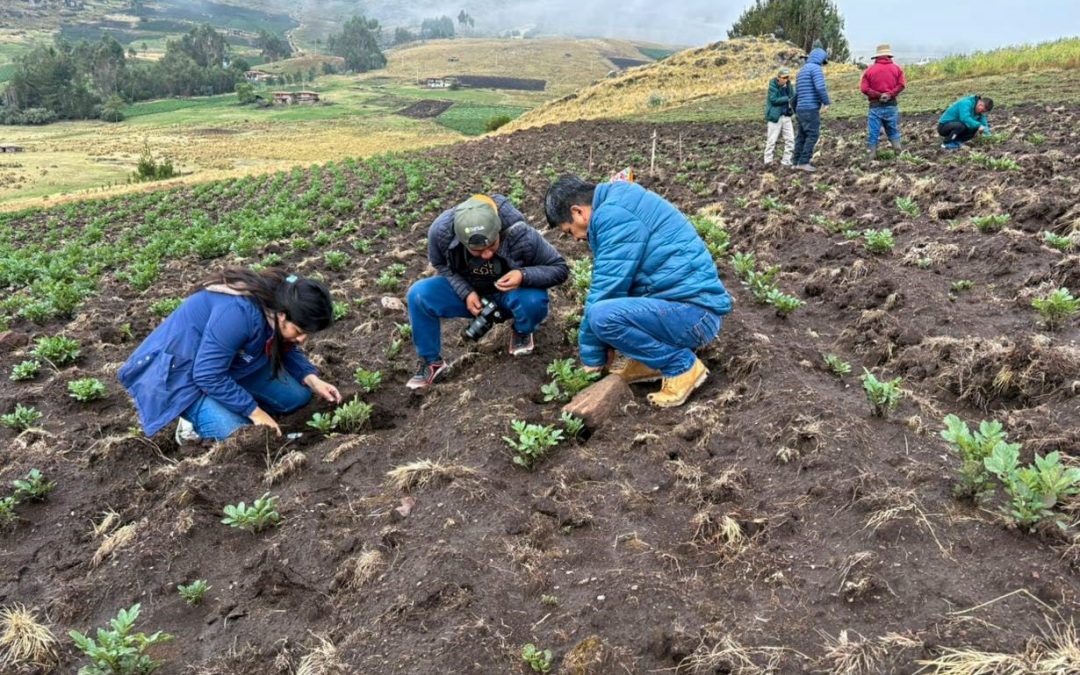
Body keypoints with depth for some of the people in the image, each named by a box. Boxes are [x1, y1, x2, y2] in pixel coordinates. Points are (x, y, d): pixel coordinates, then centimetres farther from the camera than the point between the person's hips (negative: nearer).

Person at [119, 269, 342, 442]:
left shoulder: (277, 303, -11)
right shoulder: (238, 312, -37)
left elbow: (286, 349, 8)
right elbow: (208, 376, -32)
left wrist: (313, 380, -9)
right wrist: (254, 412, -26)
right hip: (180, 372, -9)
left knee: (298, 395, 1)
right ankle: (194, 421, 4)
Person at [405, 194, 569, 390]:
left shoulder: (521, 236, -34)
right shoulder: (441, 231, -28)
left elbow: (560, 268, -21)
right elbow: (441, 265, -6)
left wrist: (524, 276, -40)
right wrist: (466, 293, -23)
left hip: (511, 293, -2)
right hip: (468, 290, 2)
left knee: (534, 301, -36)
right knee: (418, 295, -22)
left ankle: (522, 333, 2)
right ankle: (432, 363, -2)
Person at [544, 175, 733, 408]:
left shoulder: (614, 215, -16)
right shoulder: (617, 206, 17)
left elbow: (607, 289, -16)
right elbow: (609, 284, 23)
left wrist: (592, 357, -4)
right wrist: (606, 346, 19)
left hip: (696, 313, -10)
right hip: (695, 306, 10)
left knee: (603, 315, -28)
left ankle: (683, 366, -7)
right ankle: (648, 361, 11)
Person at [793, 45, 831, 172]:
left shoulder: (802, 70, 22)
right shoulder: (815, 68, -7)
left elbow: (797, 92, 22)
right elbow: (820, 87, -20)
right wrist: (826, 102, -11)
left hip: (801, 108, 9)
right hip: (811, 108, -9)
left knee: (802, 136, 10)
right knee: (813, 135, -8)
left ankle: (797, 162, 9)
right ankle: (804, 162, -13)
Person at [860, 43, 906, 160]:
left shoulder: (869, 70, 1)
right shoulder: (896, 68, 5)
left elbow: (864, 88, -9)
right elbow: (901, 85, -8)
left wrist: (877, 95, -5)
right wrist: (890, 94, -12)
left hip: (875, 106, -2)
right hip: (891, 105, 2)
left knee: (872, 133, 0)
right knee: (893, 131, 13)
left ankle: (870, 158, -2)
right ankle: (899, 154, 7)